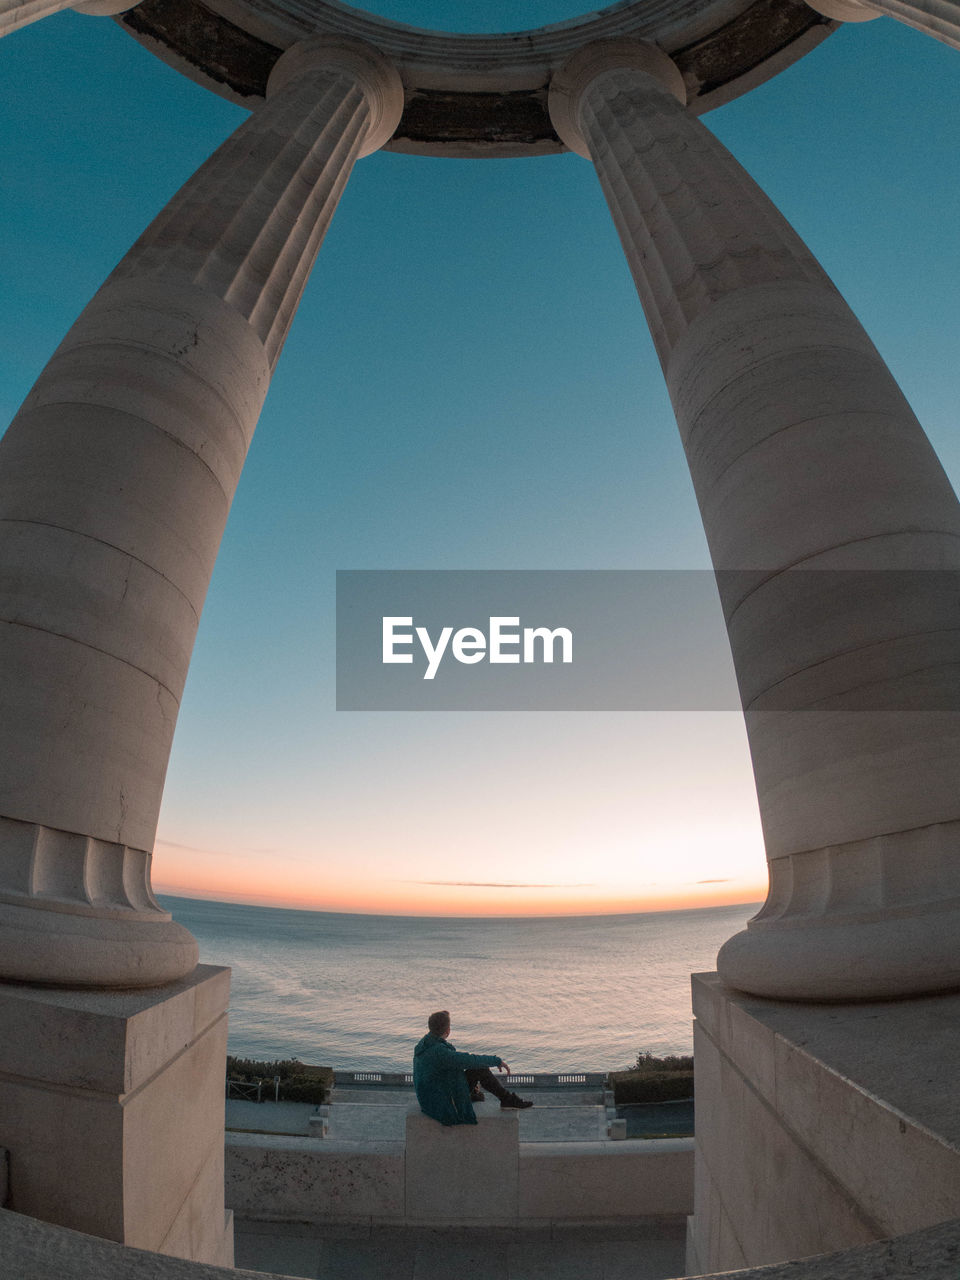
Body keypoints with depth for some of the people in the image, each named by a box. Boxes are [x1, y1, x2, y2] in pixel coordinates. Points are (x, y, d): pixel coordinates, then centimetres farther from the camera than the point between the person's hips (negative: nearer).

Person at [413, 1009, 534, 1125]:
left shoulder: (425, 1043, 0)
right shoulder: (439, 1052, -30)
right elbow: (471, 1060, -25)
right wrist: (498, 1060, -11)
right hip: (440, 1103, -9)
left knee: (479, 1067, 12)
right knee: (481, 1069, -8)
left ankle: (471, 1095, 37)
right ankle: (507, 1100, 5)